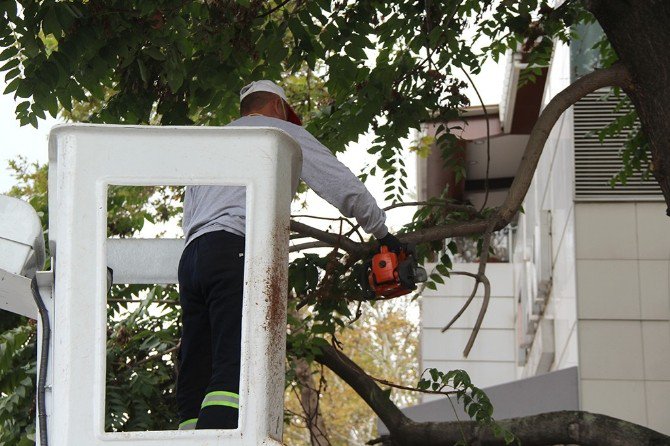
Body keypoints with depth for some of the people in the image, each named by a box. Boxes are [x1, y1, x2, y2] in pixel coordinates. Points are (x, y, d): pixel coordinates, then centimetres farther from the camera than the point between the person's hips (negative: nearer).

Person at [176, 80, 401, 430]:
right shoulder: (283, 133, 17)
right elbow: (346, 188, 13)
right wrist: (383, 233, 25)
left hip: (191, 256, 6)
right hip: (239, 251, -6)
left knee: (194, 388, 1)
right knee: (235, 374, -21)